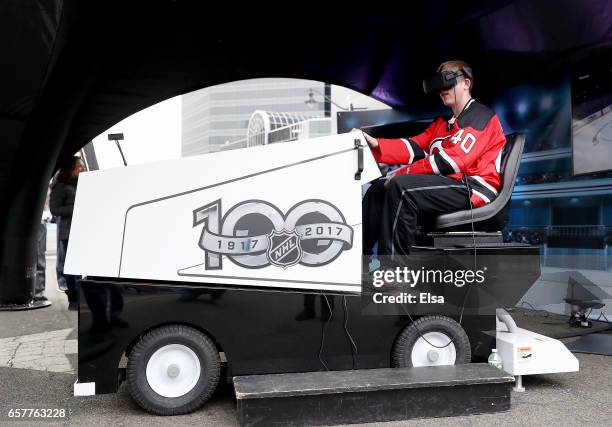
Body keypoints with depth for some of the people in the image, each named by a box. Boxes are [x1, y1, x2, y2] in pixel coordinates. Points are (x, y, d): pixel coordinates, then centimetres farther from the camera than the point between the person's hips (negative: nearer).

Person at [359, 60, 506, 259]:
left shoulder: (480, 116, -2)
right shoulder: (443, 123, 25)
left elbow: (454, 158, -16)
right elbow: (414, 147, 12)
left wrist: (403, 173, -16)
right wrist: (375, 144, -5)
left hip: (473, 188, -9)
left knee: (400, 187, -28)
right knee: (379, 189, 0)